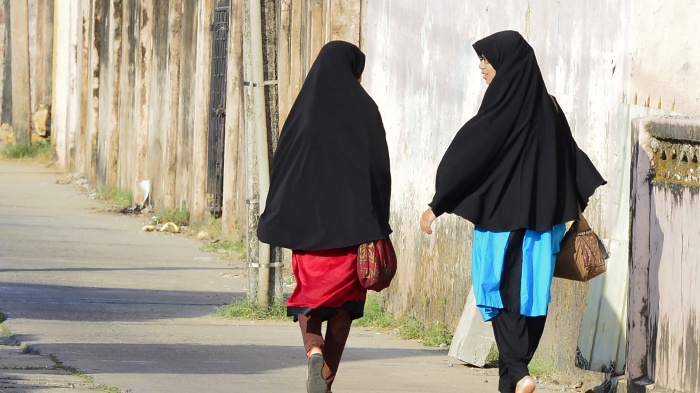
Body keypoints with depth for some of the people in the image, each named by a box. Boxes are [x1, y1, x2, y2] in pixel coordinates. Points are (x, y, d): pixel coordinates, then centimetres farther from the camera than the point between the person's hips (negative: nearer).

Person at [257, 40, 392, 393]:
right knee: (343, 299, 8)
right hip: (352, 222, -1)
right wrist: (379, 225, 1)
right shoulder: (364, 109, -2)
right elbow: (380, 168, -4)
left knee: (308, 294, 10)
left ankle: (314, 351, -18)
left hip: (306, 220, 1)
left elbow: (282, 164, 4)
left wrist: (279, 224, 10)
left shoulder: (304, 108, 4)